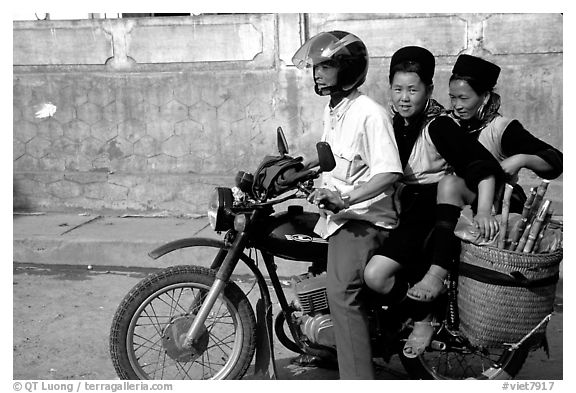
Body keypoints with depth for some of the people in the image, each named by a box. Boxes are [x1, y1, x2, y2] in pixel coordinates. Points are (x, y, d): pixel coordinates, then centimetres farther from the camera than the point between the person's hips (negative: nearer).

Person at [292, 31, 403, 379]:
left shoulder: (370, 113, -13)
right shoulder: (333, 110, 16)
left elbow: (389, 173, -23)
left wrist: (346, 198, -33)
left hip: (363, 215, -10)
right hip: (336, 211, 10)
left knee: (342, 291, -23)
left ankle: (358, 379, -17)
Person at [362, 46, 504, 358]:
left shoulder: (438, 126, -13)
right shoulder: (396, 124, 8)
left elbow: (486, 166, -18)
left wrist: (482, 212, -28)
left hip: (432, 212, -7)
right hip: (407, 208, 8)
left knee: (376, 275, -21)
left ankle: (425, 319, 8)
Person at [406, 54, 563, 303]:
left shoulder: (504, 129, -6)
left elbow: (555, 162, -9)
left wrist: (521, 159, -26)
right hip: (461, 209, 6)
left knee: (450, 185, -33)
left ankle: (437, 276, -37)